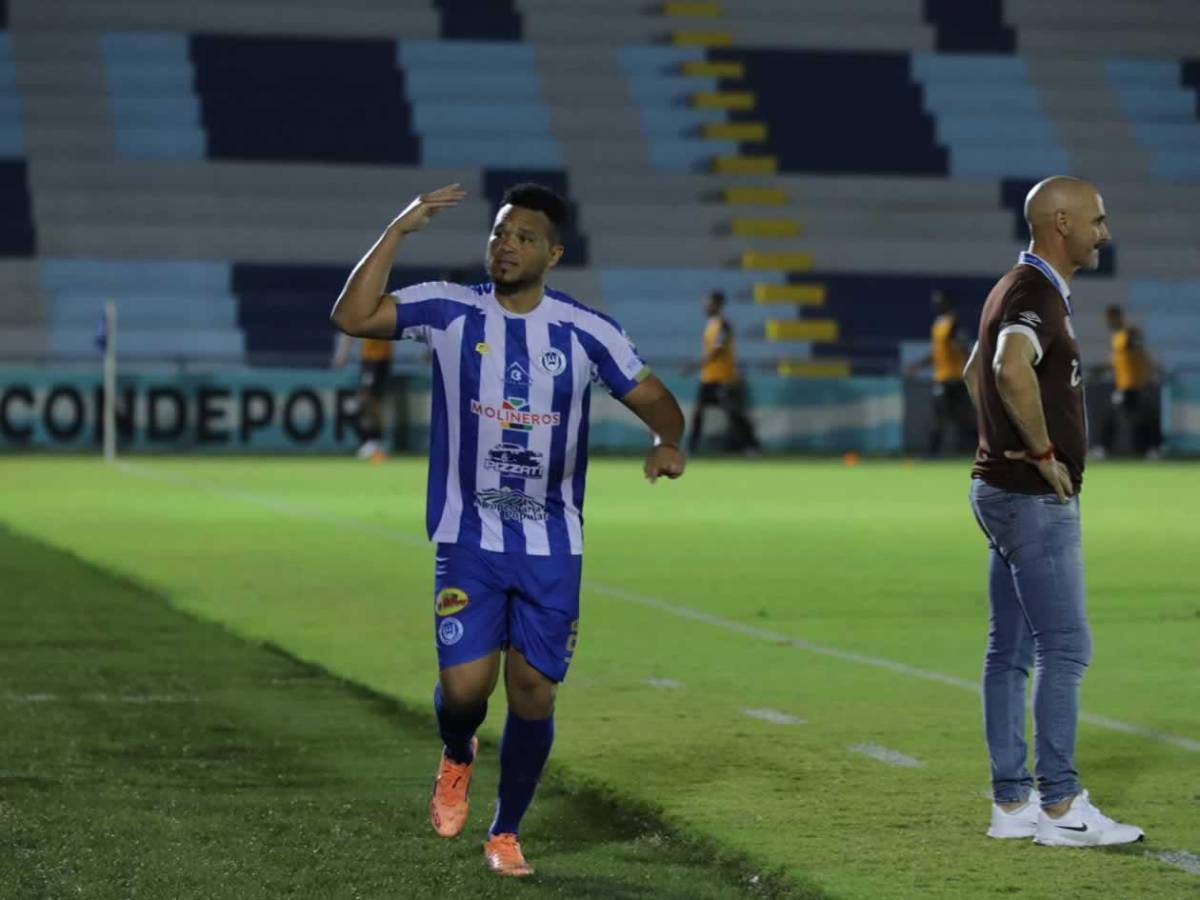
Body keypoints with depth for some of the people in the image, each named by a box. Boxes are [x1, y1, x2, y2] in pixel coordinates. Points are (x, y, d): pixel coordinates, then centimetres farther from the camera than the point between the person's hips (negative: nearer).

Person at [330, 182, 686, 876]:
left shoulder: (586, 331, 0)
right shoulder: (451, 310, -3)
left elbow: (655, 400, 7)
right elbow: (353, 317, -15)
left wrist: (668, 443, -15)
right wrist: (400, 231, -18)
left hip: (553, 547, 1)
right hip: (469, 539, -1)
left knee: (534, 694, 1)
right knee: (464, 685, -12)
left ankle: (507, 832, 22)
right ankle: (457, 758, 26)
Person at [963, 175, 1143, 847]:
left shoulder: (1020, 289, 15)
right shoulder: (1037, 294, -17)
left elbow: (976, 372, 30)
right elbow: (1013, 369, -38)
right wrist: (1044, 450, -26)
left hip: (1004, 490, 10)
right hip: (1035, 499, -10)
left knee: (1011, 651, 10)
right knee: (1065, 648, -7)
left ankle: (1012, 804, 13)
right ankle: (1061, 809, -5)